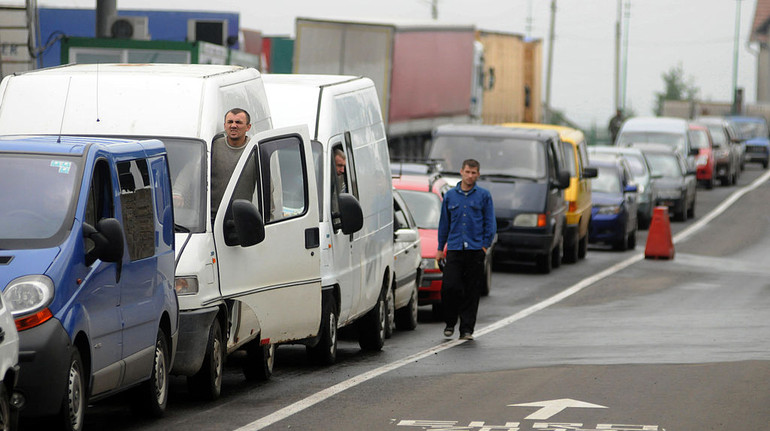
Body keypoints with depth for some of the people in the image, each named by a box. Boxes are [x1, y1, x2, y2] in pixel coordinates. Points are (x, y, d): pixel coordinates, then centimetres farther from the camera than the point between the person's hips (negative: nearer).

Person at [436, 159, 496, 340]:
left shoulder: (484, 195, 5)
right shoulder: (450, 196, 10)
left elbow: (490, 223, 6)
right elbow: (444, 223, 15)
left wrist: (485, 245, -3)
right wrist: (440, 248, 13)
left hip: (475, 250, -1)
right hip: (454, 249, 1)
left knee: (472, 291, 0)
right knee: (450, 286, -9)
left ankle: (467, 329, 6)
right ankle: (450, 322, 11)